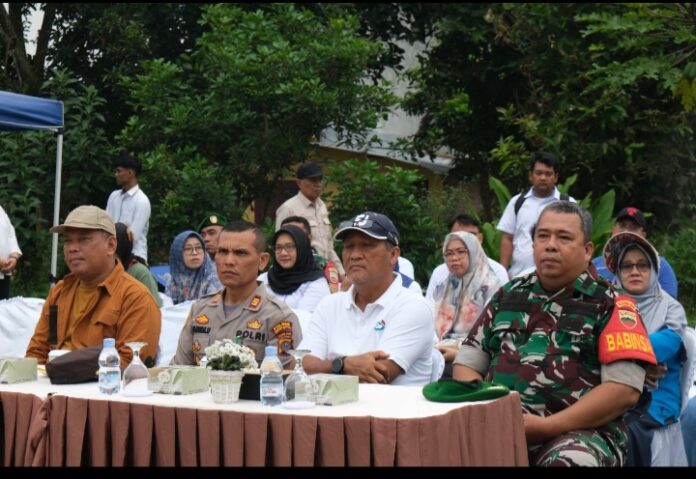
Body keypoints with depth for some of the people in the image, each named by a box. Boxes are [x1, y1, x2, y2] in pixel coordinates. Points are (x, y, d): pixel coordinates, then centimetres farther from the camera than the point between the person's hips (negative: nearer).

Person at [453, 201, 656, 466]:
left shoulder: (610, 304, 5)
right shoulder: (507, 296, 19)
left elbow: (624, 389, -6)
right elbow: (466, 365, 18)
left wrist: (547, 427, -13)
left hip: (580, 433, -3)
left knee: (568, 459, -37)